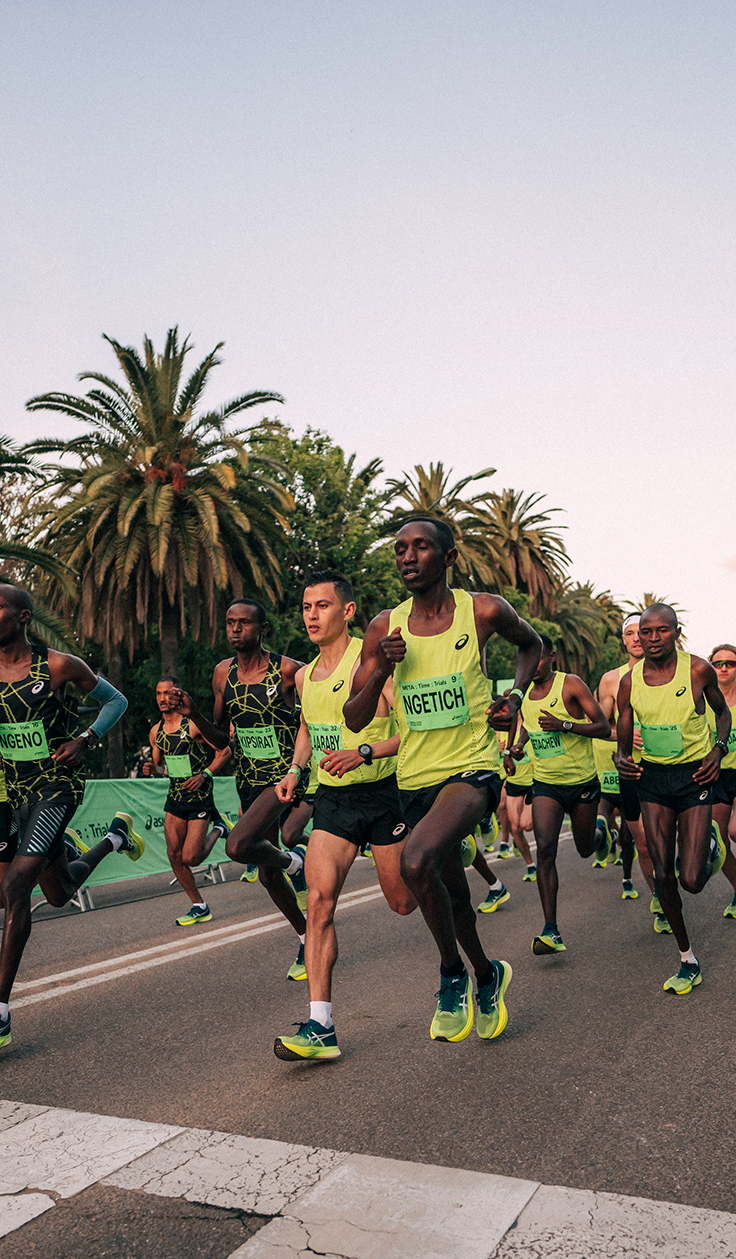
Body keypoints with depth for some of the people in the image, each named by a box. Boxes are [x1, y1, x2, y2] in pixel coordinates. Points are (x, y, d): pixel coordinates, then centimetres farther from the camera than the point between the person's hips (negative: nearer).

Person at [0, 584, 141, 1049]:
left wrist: (86, 738, -14)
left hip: (57, 787, -5)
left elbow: (116, 700, 2)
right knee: (60, 893, 17)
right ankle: (115, 837, 48)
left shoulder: (59, 666, -10)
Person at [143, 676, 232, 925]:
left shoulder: (195, 724, -13)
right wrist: (152, 768, -5)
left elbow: (224, 751, -8)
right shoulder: (156, 732, 5)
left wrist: (204, 775, -18)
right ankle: (200, 907, 17)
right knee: (174, 855, 1)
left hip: (200, 797, -6)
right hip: (175, 796, 6)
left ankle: (217, 828, 21)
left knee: (191, 858, -8)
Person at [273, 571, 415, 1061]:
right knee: (320, 901, -10)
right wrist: (295, 769, 9)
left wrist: (364, 753, -28)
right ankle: (321, 1028, -7)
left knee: (406, 902, 9)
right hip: (332, 800, 5)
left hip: (384, 793, -5)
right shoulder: (304, 676, 8)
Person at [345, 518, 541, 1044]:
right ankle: (487, 975, 47)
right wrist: (380, 670, -16)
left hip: (472, 769, -4)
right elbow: (355, 720, 2)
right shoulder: (384, 628, 0)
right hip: (416, 779, 4)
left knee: (417, 862, -29)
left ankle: (453, 974, -4)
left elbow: (531, 644, 17)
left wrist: (515, 695, -1)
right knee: (453, 895, 18)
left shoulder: (484, 611, -6)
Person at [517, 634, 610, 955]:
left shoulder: (571, 684, -12)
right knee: (545, 848, -17)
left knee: (585, 849, 15)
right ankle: (551, 932, -15)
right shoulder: (524, 693, 3)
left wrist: (565, 725, -28)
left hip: (582, 782, -2)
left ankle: (599, 833, 55)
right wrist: (519, 744, 2)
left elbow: (604, 728, -14)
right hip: (545, 784, 3)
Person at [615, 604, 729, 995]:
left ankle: (711, 841, 29)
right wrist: (621, 759, -18)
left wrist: (719, 750, -8)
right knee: (663, 876, 3)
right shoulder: (629, 682, -4)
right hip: (651, 777, 3)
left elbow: (723, 711, 8)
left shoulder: (698, 670, -11)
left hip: (693, 775, -2)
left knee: (691, 880, -7)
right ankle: (688, 961, 21)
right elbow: (624, 740, 4)